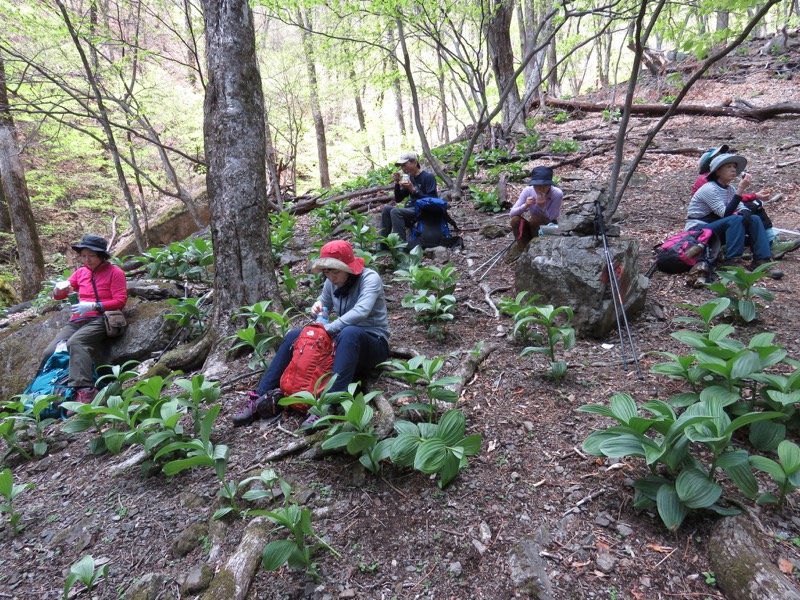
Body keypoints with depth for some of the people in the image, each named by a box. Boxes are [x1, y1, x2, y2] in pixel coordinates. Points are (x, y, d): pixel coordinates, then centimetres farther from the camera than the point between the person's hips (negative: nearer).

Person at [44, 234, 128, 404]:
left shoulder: (114, 272, 2)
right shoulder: (81, 272, 19)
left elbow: (120, 301, -6)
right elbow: (57, 296, 18)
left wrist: (93, 306, -18)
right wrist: (60, 288, -7)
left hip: (100, 319, -7)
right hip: (77, 320, 7)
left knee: (75, 343, -35)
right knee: (49, 353, -13)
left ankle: (84, 390, -46)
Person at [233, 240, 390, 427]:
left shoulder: (370, 278, -17)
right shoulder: (332, 282, 2)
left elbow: (361, 312, -34)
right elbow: (325, 304, 21)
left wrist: (328, 329, -36)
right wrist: (317, 307, -4)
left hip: (373, 343, -7)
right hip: (343, 341, 7)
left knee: (350, 333, -41)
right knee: (293, 337, -7)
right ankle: (261, 397, -12)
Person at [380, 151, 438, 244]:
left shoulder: (428, 177, -9)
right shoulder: (409, 177, 12)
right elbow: (398, 199, 15)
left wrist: (413, 189, -22)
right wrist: (397, 183, -2)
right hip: (412, 210, 8)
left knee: (395, 211, -26)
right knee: (386, 208, -9)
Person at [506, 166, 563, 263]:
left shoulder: (557, 194, -23)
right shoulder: (528, 190, -15)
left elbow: (549, 219, -23)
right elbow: (512, 213, -18)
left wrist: (542, 207, -39)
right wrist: (525, 205, -36)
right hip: (533, 227, 2)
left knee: (535, 219, -32)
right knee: (515, 220, -26)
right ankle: (524, 248, -11)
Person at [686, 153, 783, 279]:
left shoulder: (730, 188, 7)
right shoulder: (709, 189, -19)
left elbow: (741, 208, 3)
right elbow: (725, 214, -26)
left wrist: (745, 213, -22)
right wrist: (741, 189, -28)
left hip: (716, 228, 8)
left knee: (754, 219, -8)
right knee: (735, 219, -29)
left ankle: (761, 261, -12)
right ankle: (732, 262, -25)